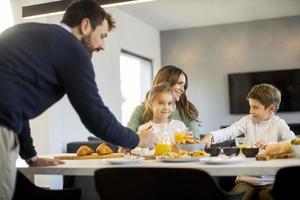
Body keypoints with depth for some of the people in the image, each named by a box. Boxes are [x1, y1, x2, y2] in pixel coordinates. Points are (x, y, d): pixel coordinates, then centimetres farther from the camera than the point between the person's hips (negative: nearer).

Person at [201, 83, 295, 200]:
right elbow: (228, 131, -8)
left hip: (270, 180, -2)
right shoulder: (248, 120, 5)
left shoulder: (279, 124, -1)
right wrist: (211, 136, -27)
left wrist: (271, 144, -28)